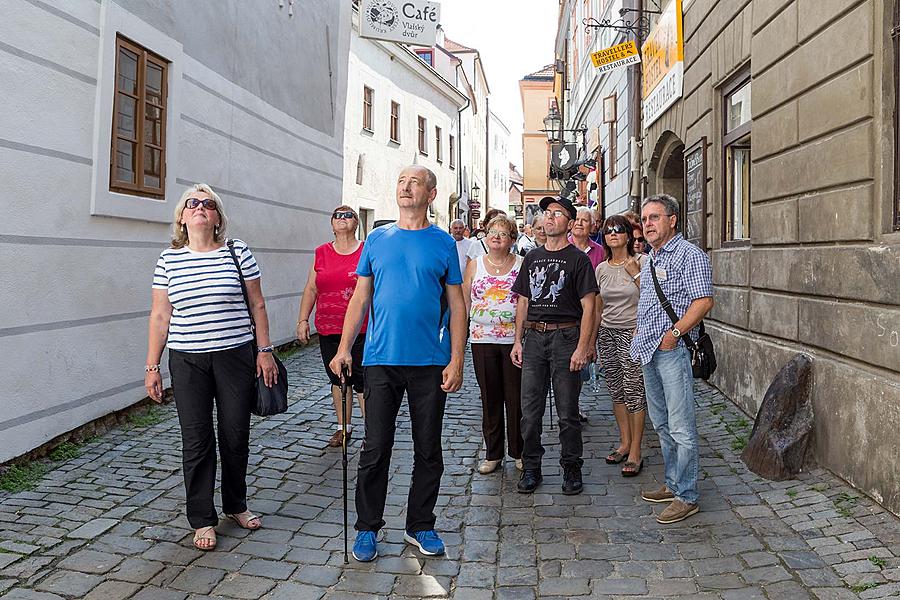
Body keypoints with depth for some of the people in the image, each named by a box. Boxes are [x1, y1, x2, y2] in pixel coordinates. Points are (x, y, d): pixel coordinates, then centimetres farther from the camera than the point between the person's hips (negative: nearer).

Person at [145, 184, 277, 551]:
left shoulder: (238, 252, 1)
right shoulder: (169, 260, 4)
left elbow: (257, 305, 4)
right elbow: (160, 316, 5)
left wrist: (264, 351, 1)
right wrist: (152, 367, 3)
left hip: (235, 356, 0)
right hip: (187, 361, 0)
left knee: (236, 436, 8)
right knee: (196, 440, 4)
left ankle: (236, 506, 30)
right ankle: (202, 520, 19)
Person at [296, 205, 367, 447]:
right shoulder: (321, 253, 9)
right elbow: (311, 290, 12)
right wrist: (303, 320, 7)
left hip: (361, 330, -4)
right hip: (328, 330, 4)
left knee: (363, 381, -3)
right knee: (337, 379, 13)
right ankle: (343, 427, 26)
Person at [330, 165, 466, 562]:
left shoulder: (443, 243, 4)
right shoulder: (377, 240, 8)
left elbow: (456, 305, 3)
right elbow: (360, 299, 8)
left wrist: (456, 360, -5)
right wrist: (344, 348, -1)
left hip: (430, 363, 0)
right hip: (382, 360, 1)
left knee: (429, 451, 10)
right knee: (375, 449, 5)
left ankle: (420, 526, 26)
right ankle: (367, 528, 21)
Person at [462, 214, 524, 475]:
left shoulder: (522, 265, 3)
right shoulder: (475, 265, 8)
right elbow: (464, 300, 11)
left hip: (514, 338, -1)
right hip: (482, 339, 2)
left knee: (516, 397, 3)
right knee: (490, 397, 8)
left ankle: (519, 452, 18)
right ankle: (493, 453, 19)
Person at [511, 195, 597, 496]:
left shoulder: (578, 259, 0)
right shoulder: (532, 257, 15)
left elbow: (588, 307, -5)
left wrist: (582, 347, -13)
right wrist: (518, 341, 10)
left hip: (566, 337, -4)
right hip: (534, 338, 4)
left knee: (567, 411, 4)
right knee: (530, 410, 6)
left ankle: (571, 468, 19)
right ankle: (531, 468, 19)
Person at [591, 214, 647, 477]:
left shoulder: (641, 262, -4)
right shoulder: (601, 268, 11)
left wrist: (635, 274, -16)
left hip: (633, 333, -5)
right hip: (607, 334, 5)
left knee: (633, 391, -6)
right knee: (616, 391, 10)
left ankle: (635, 452, 2)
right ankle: (624, 442, 23)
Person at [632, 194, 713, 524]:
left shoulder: (690, 255, -9)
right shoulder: (649, 259, 19)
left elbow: (703, 301, -17)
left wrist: (675, 332, -22)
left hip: (673, 349, -9)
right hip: (648, 349, 9)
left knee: (681, 426, -5)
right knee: (661, 423, 15)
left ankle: (686, 496, 3)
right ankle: (672, 484, 26)